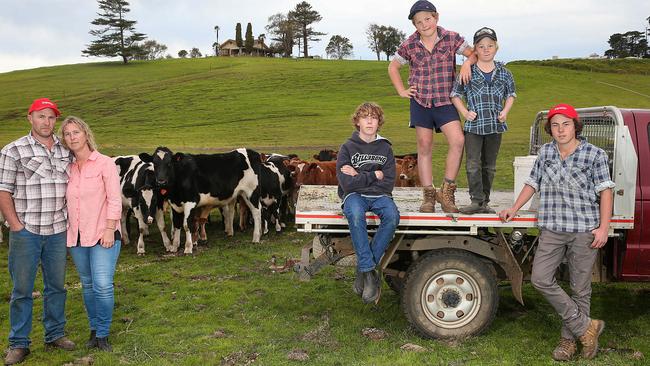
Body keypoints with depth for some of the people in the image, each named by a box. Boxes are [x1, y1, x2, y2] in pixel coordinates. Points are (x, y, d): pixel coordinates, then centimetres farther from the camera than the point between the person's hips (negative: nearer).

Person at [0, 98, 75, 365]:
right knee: (22, 289, 5)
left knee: (56, 285, 13)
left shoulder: (65, 151, 9)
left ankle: (55, 334, 28)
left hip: (57, 231, 4)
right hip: (26, 231, -4)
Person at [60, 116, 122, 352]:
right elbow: (67, 202, 14)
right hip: (76, 237, 5)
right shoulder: (68, 168, 10)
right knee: (88, 285, 13)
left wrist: (109, 229, -14)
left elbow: (114, 200, -8)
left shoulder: (104, 164, -5)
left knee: (102, 285, -10)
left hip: (102, 235, -5)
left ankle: (103, 334, 5)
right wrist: (65, 232, 8)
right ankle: (94, 330, 26)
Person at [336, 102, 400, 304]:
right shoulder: (348, 147, 2)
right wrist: (374, 175, -5)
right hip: (355, 196, -2)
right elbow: (347, 183, -10)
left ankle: (364, 270, -22)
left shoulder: (385, 148, 8)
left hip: (379, 196, 2)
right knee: (355, 215, -38)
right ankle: (370, 271, -30)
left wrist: (359, 177, -5)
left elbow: (388, 183, -2)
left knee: (392, 216, -32)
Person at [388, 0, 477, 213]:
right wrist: (401, 91, 5)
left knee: (458, 140, -18)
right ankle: (429, 196, 13)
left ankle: (446, 192, -6)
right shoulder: (410, 45, 1)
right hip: (420, 102, 1)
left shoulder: (451, 38, -2)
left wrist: (467, 62, -18)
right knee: (424, 147, 4)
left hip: (445, 101, -1)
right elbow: (393, 68, 15)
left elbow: (473, 54, 4)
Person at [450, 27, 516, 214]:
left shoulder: (503, 72, 7)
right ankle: (477, 200, -4)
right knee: (473, 164, -9)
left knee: (490, 165, 9)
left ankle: (484, 201, 17)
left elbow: (511, 94, 20)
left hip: (495, 125, 3)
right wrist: (465, 112, -8)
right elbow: (455, 94, 4)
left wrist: (505, 111, 4)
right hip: (474, 124, -3)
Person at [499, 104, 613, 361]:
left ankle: (569, 338, 24)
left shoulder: (595, 155, -6)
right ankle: (585, 326, 8)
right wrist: (513, 209, 9)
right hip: (552, 230, 4)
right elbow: (532, 183, 14)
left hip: (585, 232, -3)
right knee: (540, 279, -5)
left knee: (579, 288, 6)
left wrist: (603, 228, -10)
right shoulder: (545, 153, 5)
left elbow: (605, 192, -4)